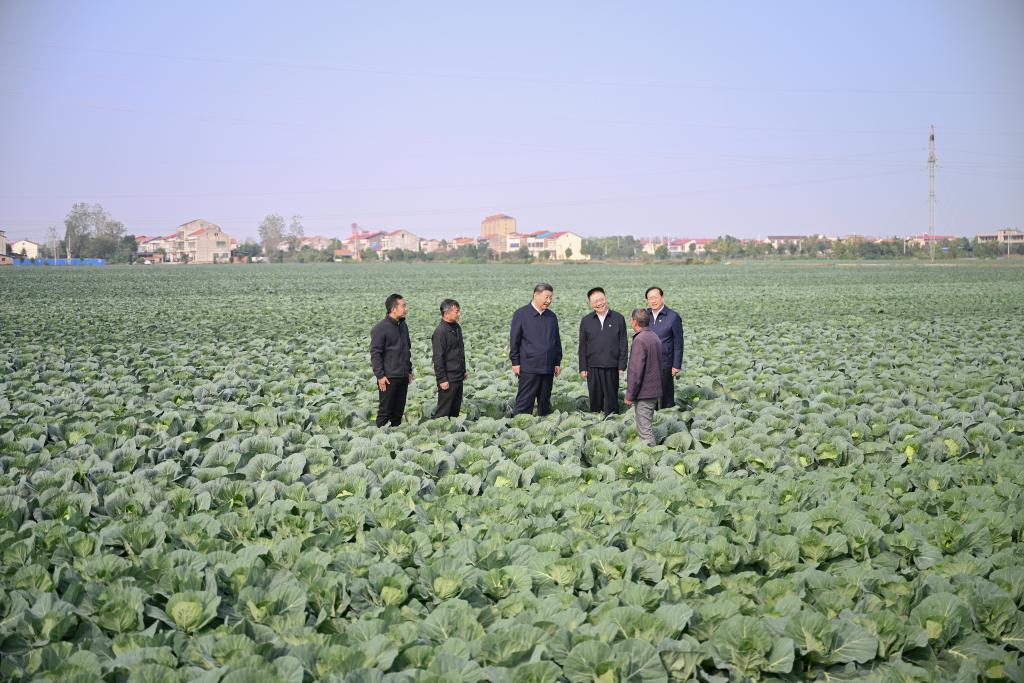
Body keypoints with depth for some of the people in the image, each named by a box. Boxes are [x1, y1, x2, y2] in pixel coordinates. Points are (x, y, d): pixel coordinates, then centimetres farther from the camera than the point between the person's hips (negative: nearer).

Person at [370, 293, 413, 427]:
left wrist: (409, 370, 18)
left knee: (399, 411, 12)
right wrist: (380, 376, -16)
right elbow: (375, 353, -13)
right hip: (388, 378, -7)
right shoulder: (381, 328, -12)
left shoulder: (403, 326, 11)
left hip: (403, 377, 7)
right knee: (385, 411, 0)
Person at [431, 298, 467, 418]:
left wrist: (464, 370, 21)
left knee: (455, 410, 14)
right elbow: (438, 358, -17)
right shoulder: (440, 332, -16)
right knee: (443, 412, -4)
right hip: (448, 379, -9)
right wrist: (442, 379, -18)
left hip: (458, 378, 9)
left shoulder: (457, 327, 11)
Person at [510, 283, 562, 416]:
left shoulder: (552, 316, 12)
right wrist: (515, 362, -5)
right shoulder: (521, 314, -3)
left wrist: (557, 362, 13)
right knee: (524, 402, -4)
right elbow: (514, 340, -3)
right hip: (529, 368, -5)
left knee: (545, 403, 10)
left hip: (548, 368, 5)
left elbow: (557, 340, 18)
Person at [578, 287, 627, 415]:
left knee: (611, 398, 4)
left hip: (612, 366, -1)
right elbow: (582, 346, 8)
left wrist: (622, 365, -3)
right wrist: (583, 367, 3)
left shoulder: (618, 318, 2)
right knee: (595, 398, 6)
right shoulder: (586, 321, 6)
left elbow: (623, 344, 3)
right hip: (593, 367, 1)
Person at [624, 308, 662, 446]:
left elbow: (636, 370, -21)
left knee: (644, 429, -4)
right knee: (646, 426, 18)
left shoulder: (640, 340, -19)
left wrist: (629, 394, -15)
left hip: (643, 393, -9)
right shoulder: (655, 337, 10)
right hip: (654, 390, 9)